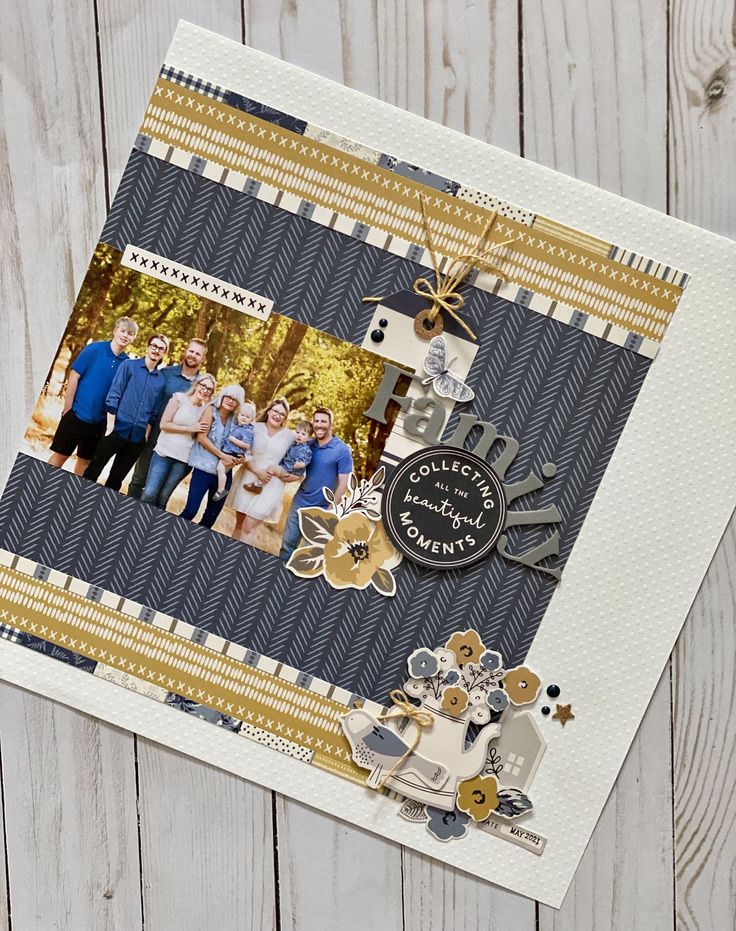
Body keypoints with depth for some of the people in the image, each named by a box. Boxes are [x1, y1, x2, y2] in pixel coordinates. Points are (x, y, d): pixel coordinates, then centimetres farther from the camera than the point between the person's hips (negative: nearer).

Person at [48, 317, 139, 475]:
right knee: (59, 456, 3)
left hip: (99, 422, 3)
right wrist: (67, 410, -8)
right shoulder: (94, 349, -7)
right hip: (76, 415, -3)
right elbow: (74, 377, -7)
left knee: (85, 461, 13)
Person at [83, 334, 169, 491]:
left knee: (117, 478, 12)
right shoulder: (129, 365, -2)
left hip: (137, 437, 3)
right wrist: (110, 425, -11)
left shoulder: (161, 380, 7)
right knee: (93, 471, 0)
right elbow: (113, 396, -6)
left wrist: (146, 434, 8)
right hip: (117, 429, -3)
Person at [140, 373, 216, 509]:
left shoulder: (205, 409, 8)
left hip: (184, 460, 2)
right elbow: (164, 424, -8)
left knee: (163, 498, 3)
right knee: (149, 494, -10)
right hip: (164, 452, -2)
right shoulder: (179, 398, -2)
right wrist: (189, 429, -10)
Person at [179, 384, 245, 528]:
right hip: (205, 468, -4)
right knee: (191, 510, -10)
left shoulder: (236, 420, 6)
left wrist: (238, 458, -10)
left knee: (213, 514, 11)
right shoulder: (211, 410, -4)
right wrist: (222, 455, -15)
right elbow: (201, 437, -10)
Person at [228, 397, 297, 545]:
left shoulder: (289, 436, 1)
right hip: (248, 479, 2)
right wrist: (257, 471, -14)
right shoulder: (256, 427, 1)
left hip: (270, 485, -2)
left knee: (248, 528, -9)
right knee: (239, 524, 10)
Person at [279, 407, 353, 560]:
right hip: (299, 502, 4)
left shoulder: (342, 450, -11)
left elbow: (343, 483, -12)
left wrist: (330, 510, -13)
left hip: (321, 509, -4)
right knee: (288, 542, 9)